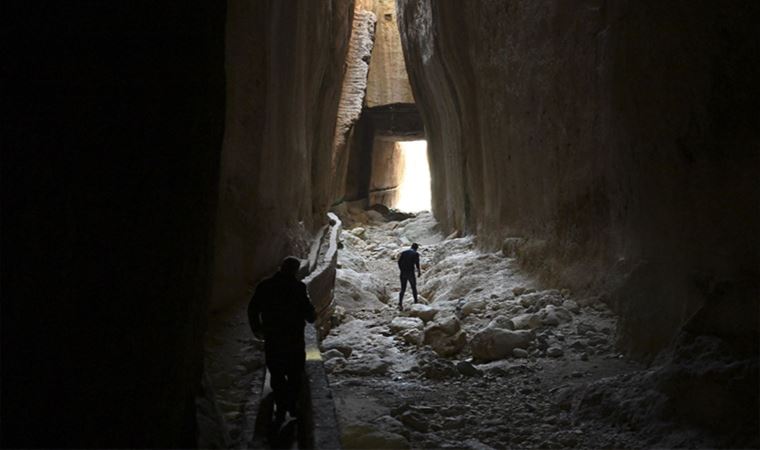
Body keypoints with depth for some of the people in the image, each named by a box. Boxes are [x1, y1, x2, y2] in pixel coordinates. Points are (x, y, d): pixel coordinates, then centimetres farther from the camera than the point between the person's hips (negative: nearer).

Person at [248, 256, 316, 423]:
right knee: (295, 375, 15)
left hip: (272, 340, 2)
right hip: (294, 339, -2)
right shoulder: (298, 287, -12)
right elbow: (309, 314, -11)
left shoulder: (264, 286, -2)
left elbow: (253, 309, 5)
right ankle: (292, 406, 20)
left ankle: (281, 410, 8)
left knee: (277, 375, 11)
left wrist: (256, 329, 20)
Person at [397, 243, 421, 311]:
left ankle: (400, 304, -6)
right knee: (414, 288, 14)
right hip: (411, 273, -3)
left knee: (403, 289, 8)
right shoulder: (416, 254, -3)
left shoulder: (403, 252, 8)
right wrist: (419, 271, 1)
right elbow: (417, 263, -12)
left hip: (403, 273, 3)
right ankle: (416, 303, 19)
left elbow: (399, 262, 5)